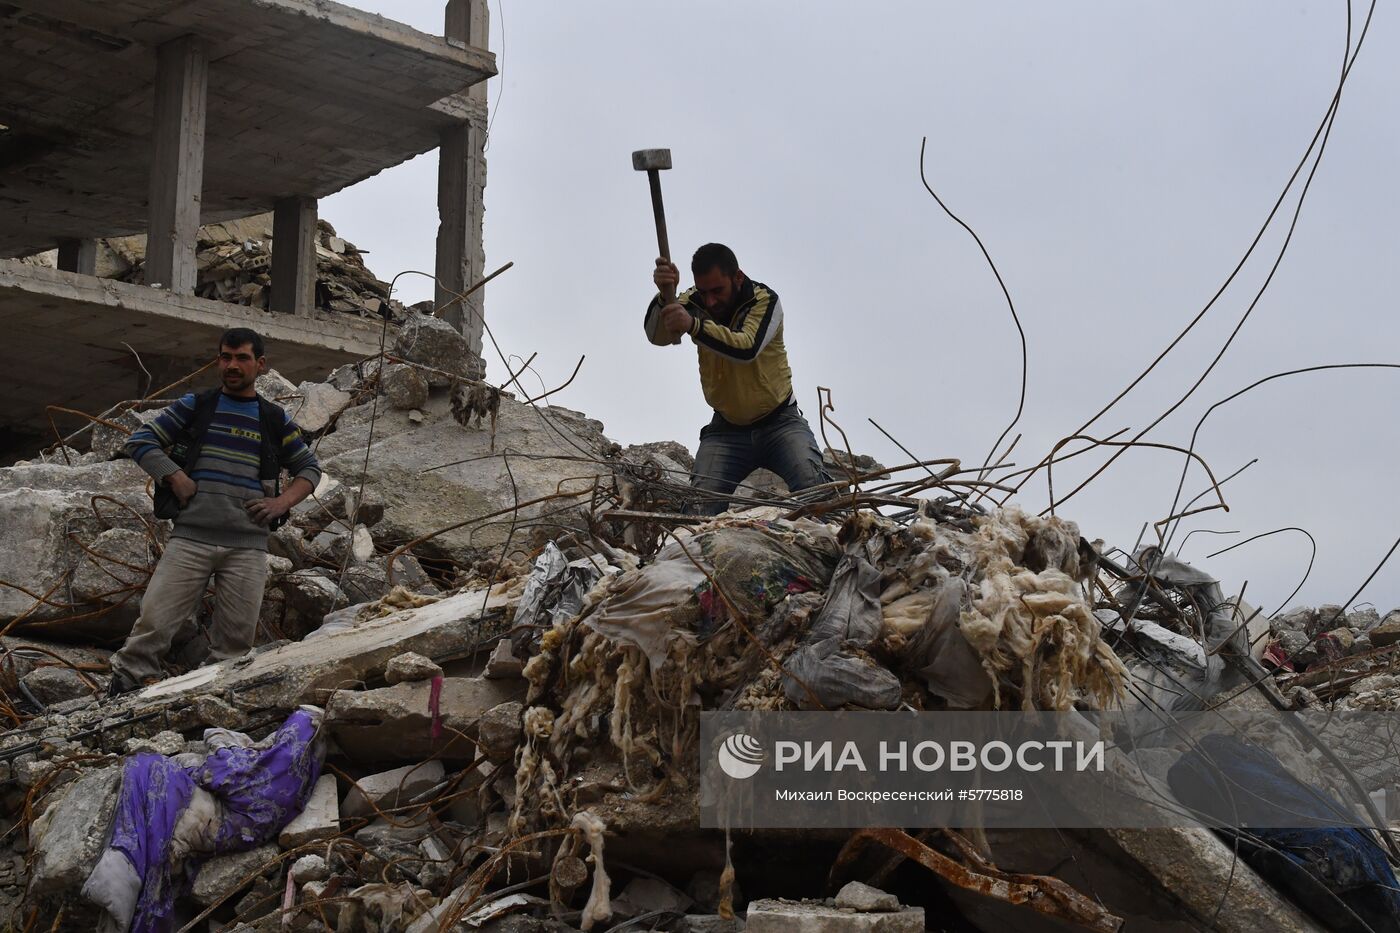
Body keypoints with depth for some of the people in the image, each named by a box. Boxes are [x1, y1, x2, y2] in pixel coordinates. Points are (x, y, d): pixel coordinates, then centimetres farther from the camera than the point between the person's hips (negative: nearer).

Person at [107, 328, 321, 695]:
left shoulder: (275, 420, 14)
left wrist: (282, 503, 4)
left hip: (248, 545, 2)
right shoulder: (195, 406, 10)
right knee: (154, 623, -10)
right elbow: (140, 441, 8)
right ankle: (121, 692, -3)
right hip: (191, 537, -1)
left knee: (236, 642, 0)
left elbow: (309, 468, 22)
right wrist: (175, 478, -6)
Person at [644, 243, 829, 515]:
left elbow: (747, 348, -35)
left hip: (779, 422, -3)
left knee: (813, 486, -26)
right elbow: (657, 336, -25)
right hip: (726, 429, 3)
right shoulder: (693, 303, -7)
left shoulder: (765, 300, -17)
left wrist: (694, 326, -50)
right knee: (700, 506, -15)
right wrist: (664, 296, -46)